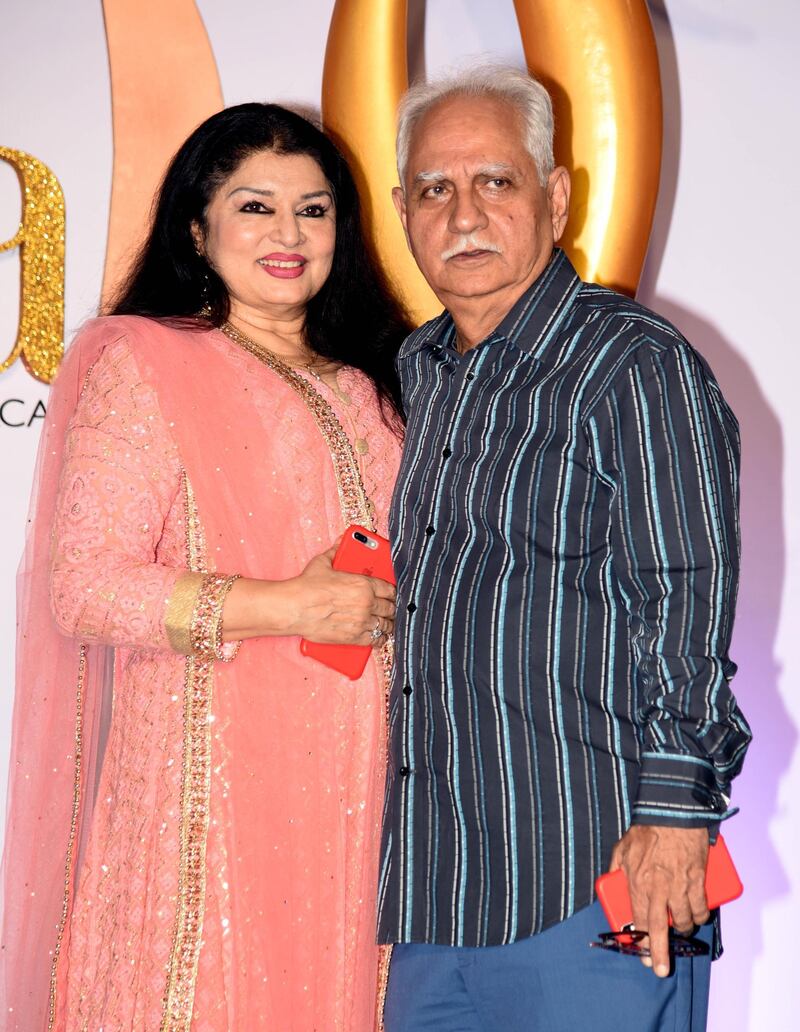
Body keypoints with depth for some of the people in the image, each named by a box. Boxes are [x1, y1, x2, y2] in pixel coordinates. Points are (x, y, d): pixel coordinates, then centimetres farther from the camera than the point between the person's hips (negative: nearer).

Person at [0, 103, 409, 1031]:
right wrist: (285, 608, -18)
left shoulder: (365, 382, 16)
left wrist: (406, 602, 7)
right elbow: (83, 588, -13)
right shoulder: (140, 363, -4)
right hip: (210, 782, -5)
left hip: (354, 783, 6)